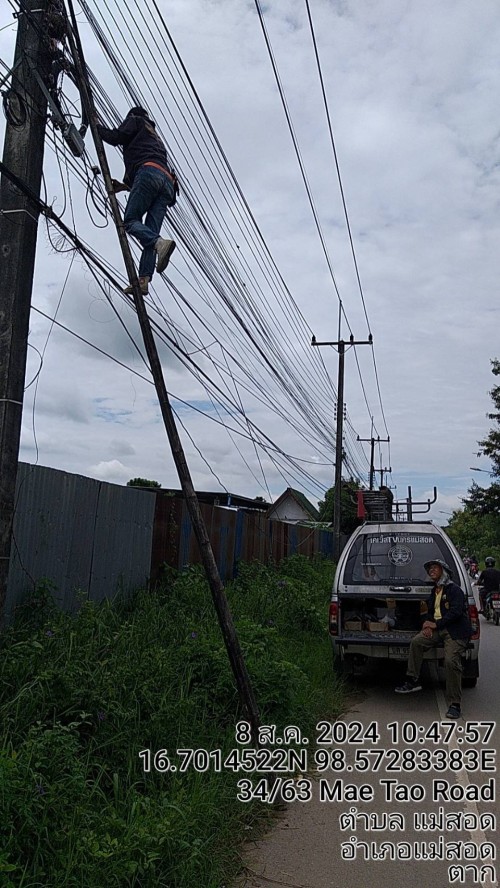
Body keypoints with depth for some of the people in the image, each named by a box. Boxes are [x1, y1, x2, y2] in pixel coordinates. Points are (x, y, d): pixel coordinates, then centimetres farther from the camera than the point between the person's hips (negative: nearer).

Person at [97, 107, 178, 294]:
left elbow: (115, 137, 7)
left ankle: (161, 244, -37)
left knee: (130, 221, -10)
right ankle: (143, 279, -19)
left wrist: (96, 126, 24)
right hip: (168, 181, 7)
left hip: (149, 173, -7)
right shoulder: (154, 136, 43)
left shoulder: (135, 120, 23)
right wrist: (125, 186, 32)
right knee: (150, 232, -6)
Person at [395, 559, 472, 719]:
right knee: (416, 641, -9)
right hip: (438, 629, 8)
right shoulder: (435, 591, 19)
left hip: (456, 632, -8)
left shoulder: (454, 590, -8)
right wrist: (428, 624, 2)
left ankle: (455, 704, -12)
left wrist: (436, 624, -18)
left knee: (451, 662, -21)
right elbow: (430, 611, 25)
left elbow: (456, 612, -19)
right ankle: (413, 681, 0)